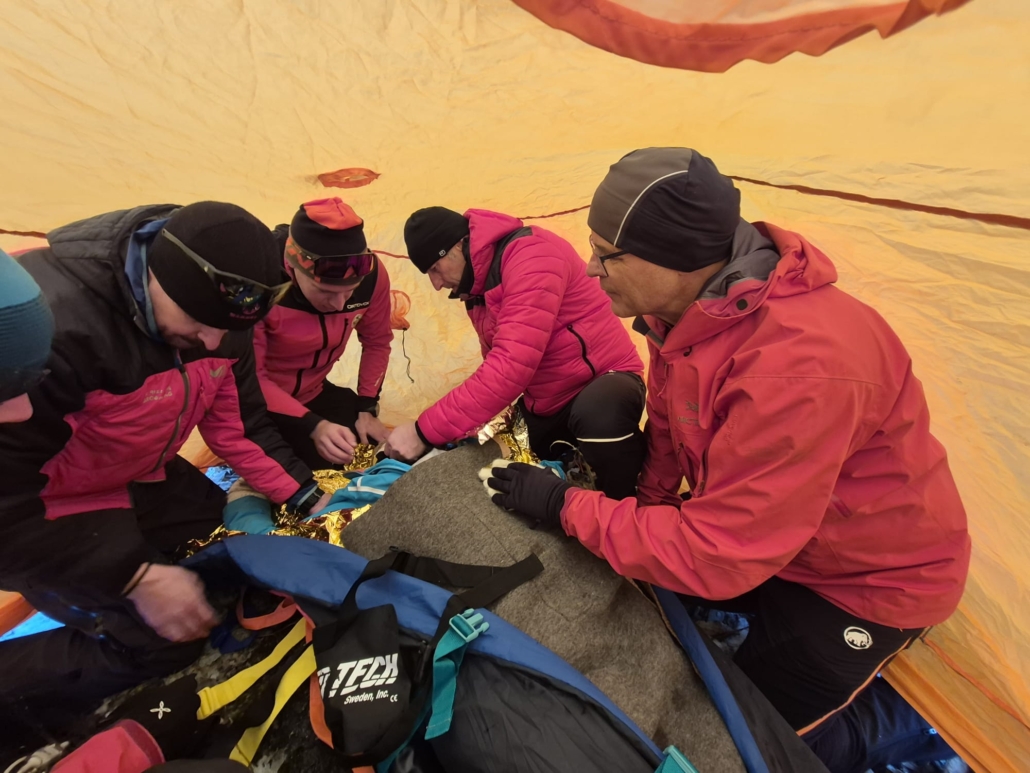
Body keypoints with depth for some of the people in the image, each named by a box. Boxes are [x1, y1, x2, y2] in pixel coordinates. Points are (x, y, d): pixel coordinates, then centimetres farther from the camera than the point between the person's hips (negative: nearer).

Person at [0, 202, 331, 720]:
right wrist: (137, 577, -28)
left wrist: (309, 499, -6)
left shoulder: (217, 316, -13)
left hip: (140, 479, 7)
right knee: (162, 640, -13)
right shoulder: (54, 324, -34)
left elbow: (239, 422, -3)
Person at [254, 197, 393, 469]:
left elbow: (376, 342, -2)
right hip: (255, 402, -4)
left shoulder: (371, 273, -19)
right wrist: (313, 426, -33)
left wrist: (367, 408, -5)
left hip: (313, 393, 4)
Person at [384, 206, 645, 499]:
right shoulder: (477, 282, 7)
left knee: (598, 414, -41)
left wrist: (426, 431, -28)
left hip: (603, 380, -8)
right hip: (544, 405, 8)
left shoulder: (531, 255, -23)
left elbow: (511, 366, -33)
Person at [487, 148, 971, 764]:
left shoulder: (800, 369, -39)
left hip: (870, 576, -6)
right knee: (632, 590, 11)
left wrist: (565, 506, -26)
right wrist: (641, 514, 2)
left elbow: (715, 556, -33)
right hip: (763, 539, 7)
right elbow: (668, 432, 1)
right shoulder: (691, 307, -12)